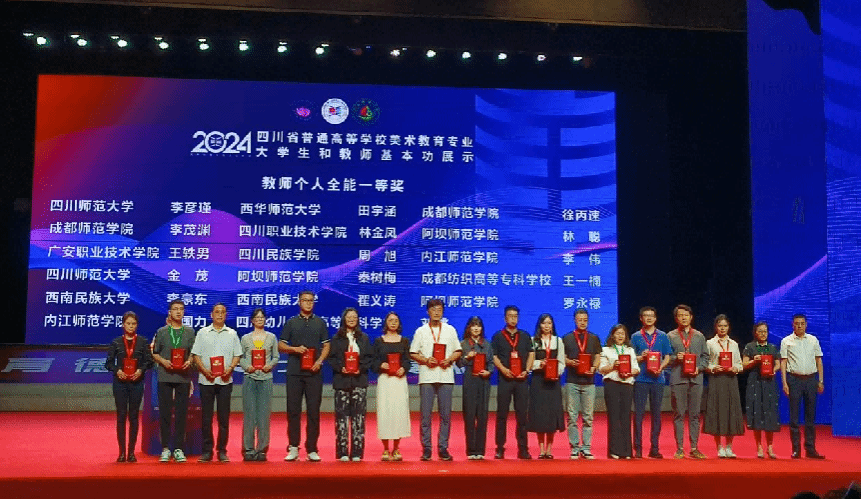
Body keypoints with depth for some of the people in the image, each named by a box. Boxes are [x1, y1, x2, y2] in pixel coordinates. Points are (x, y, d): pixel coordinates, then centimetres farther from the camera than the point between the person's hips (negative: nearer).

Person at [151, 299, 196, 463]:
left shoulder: (190, 331, 10)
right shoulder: (161, 331, 8)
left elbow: (193, 352, 10)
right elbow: (154, 353, 9)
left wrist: (189, 361, -9)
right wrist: (163, 361, -9)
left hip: (183, 377, 1)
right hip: (165, 376, 0)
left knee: (181, 413, 1)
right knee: (165, 413, 1)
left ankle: (179, 448, 7)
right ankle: (165, 448, 9)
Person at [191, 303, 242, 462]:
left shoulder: (232, 334, 10)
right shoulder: (202, 333, 7)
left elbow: (237, 355, 9)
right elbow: (196, 355, 4)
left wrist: (230, 368, -9)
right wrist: (205, 370, -11)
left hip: (225, 380, 1)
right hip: (206, 379, -1)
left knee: (224, 416, 2)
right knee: (206, 416, 1)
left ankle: (222, 450, 9)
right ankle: (207, 450, 8)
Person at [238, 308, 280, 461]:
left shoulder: (271, 337, 10)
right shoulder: (245, 338, 9)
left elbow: (276, 357, 11)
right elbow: (240, 358, 8)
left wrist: (270, 365, -8)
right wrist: (246, 366, -10)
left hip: (266, 378, 0)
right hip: (250, 378, 0)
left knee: (264, 414, -1)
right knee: (249, 413, -1)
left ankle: (262, 449, 5)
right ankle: (248, 449, 5)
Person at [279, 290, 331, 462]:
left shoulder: (320, 323, 11)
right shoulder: (291, 323, 9)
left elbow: (326, 346, 10)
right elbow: (281, 345, 7)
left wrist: (320, 361, -6)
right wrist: (295, 349, -11)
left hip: (314, 372, 0)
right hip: (294, 372, 0)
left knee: (314, 411, 1)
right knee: (293, 410, 1)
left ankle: (312, 449, 6)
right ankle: (293, 447, 7)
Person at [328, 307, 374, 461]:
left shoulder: (364, 338, 13)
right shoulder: (337, 338, 9)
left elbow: (369, 357, 7)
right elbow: (331, 358, 3)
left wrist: (361, 368, -9)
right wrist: (340, 368, -13)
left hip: (359, 381, 1)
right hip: (342, 381, -1)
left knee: (358, 415, -2)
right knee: (342, 415, -2)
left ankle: (357, 452, 1)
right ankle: (343, 453, 2)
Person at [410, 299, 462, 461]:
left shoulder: (450, 330, 12)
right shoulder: (421, 331, 9)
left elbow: (458, 351, 13)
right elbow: (413, 353, 8)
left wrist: (449, 359, -6)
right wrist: (425, 360, -9)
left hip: (446, 376, 1)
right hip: (426, 376, -1)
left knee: (445, 414, 1)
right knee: (425, 414, -2)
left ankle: (443, 448, 9)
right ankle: (426, 449, 5)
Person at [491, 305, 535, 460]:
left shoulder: (525, 336, 14)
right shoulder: (498, 336, 7)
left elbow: (531, 354, 10)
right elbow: (494, 356, 1)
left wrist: (526, 370, -4)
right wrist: (504, 369, -13)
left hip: (521, 379, 2)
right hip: (505, 379, -2)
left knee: (522, 414, 2)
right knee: (502, 414, -1)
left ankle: (523, 449, 8)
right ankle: (500, 448, 4)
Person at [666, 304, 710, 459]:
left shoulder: (699, 336, 15)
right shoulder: (670, 336, 8)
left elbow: (705, 356, 13)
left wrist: (699, 368, -4)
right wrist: (676, 358, -13)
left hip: (696, 379, 2)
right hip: (678, 379, -2)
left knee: (695, 414, 3)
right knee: (679, 414, -1)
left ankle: (694, 448, 10)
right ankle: (679, 448, 4)